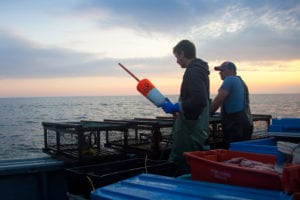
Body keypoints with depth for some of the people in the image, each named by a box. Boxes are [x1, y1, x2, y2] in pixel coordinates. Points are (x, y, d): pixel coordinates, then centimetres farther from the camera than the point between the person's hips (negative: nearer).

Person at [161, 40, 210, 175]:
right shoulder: (199, 70, 17)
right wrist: (175, 107, 17)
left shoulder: (193, 71, -15)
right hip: (194, 131, 10)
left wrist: (175, 108, -17)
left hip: (190, 133, -10)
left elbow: (199, 100, -28)